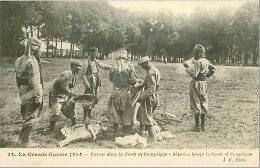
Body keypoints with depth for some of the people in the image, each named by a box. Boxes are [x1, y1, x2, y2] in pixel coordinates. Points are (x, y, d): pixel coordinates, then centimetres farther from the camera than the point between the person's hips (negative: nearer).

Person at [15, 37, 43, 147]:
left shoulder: (19, 60, 7)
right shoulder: (31, 62, -21)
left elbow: (18, 79, 14)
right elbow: (34, 82, -23)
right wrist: (38, 97, -19)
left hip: (24, 94, 9)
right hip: (31, 95, -9)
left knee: (27, 116, 21)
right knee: (31, 117, 2)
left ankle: (23, 137, 32)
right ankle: (25, 141, 10)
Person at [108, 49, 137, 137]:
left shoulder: (113, 67, -1)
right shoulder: (129, 66, -7)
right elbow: (133, 81, -10)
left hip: (115, 94, 2)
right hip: (125, 94, -2)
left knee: (115, 114, 13)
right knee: (126, 115, 9)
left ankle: (115, 134, 20)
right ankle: (126, 133, 13)